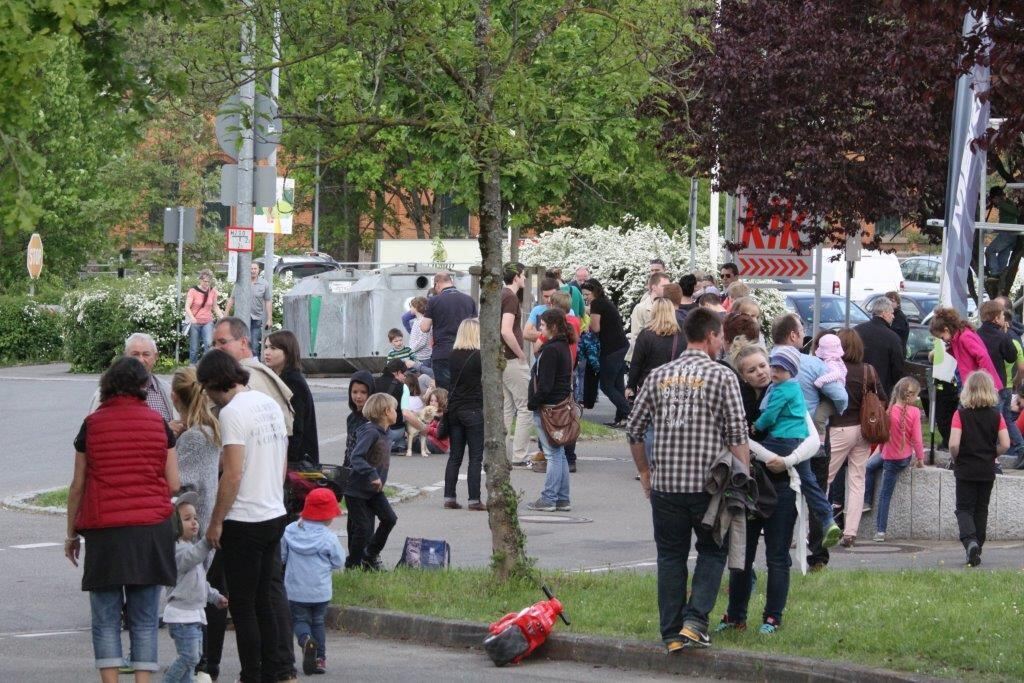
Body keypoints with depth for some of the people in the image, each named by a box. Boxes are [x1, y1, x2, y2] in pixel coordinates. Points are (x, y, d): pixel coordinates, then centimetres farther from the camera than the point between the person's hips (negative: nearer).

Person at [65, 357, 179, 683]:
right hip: (151, 531, 1)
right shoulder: (158, 423, 2)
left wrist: (71, 534, 12)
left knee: (106, 619, 3)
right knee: (145, 619, 6)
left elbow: (78, 486, 2)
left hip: (104, 533, -1)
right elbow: (173, 485, 2)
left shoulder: (92, 424, -1)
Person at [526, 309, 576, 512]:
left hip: (548, 406, -9)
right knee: (559, 453, 12)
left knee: (553, 454, -7)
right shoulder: (564, 347, 13)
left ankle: (548, 499, -4)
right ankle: (562, 499, 14)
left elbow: (545, 384, -20)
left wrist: (534, 404, -13)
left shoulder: (550, 350, -16)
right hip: (561, 404, 9)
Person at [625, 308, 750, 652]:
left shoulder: (659, 376, 7)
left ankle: (672, 633, 11)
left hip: (664, 483, 3)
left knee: (670, 556, 11)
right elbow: (737, 436, -9)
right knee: (712, 552, 12)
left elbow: (634, 430, 9)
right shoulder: (722, 377, -5)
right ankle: (695, 620, -5)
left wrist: (645, 473, 20)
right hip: (708, 483, -3)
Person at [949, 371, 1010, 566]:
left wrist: (955, 458, -1)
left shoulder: (961, 414, -12)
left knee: (964, 508, 5)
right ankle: (976, 551, 19)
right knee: (981, 510, 15)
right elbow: (1005, 444, -9)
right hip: (987, 470, 3)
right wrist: (991, 456, 9)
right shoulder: (996, 415, -3)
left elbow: (954, 444, -21)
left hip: (966, 469, -3)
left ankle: (970, 541, -21)